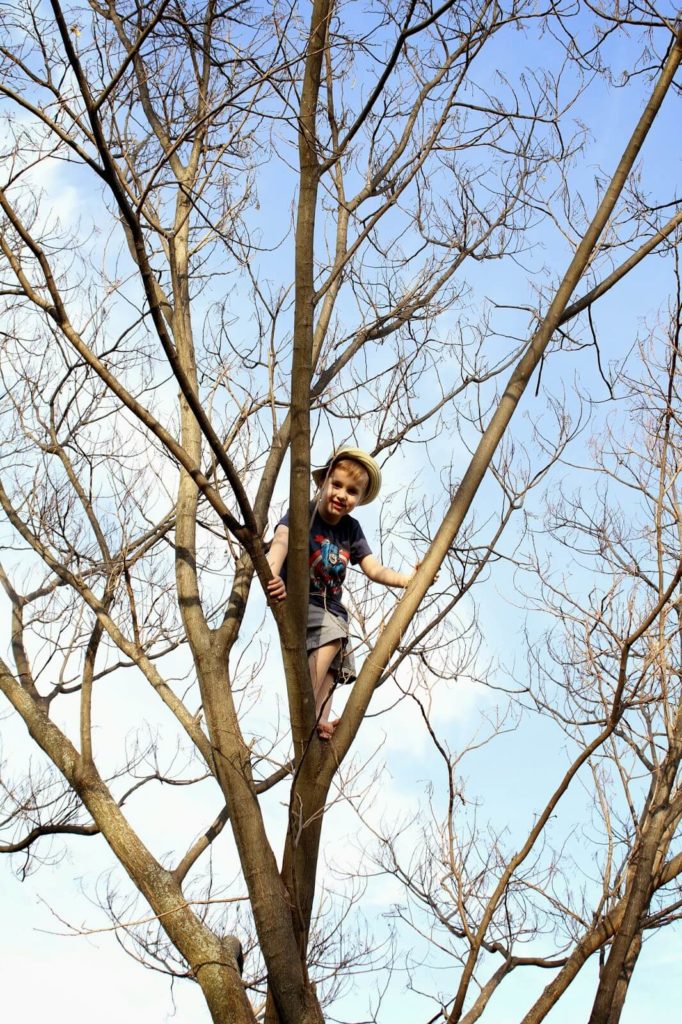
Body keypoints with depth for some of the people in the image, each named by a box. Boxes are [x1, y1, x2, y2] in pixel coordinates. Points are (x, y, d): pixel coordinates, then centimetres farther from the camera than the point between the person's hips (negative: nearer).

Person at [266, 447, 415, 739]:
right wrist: (273, 573, -52)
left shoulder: (351, 529, 9)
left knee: (331, 671, -8)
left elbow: (374, 569, 7)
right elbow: (282, 539, -30)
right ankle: (307, 716, -36)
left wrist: (408, 579, -12)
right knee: (331, 634, -32)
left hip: (331, 608, 7)